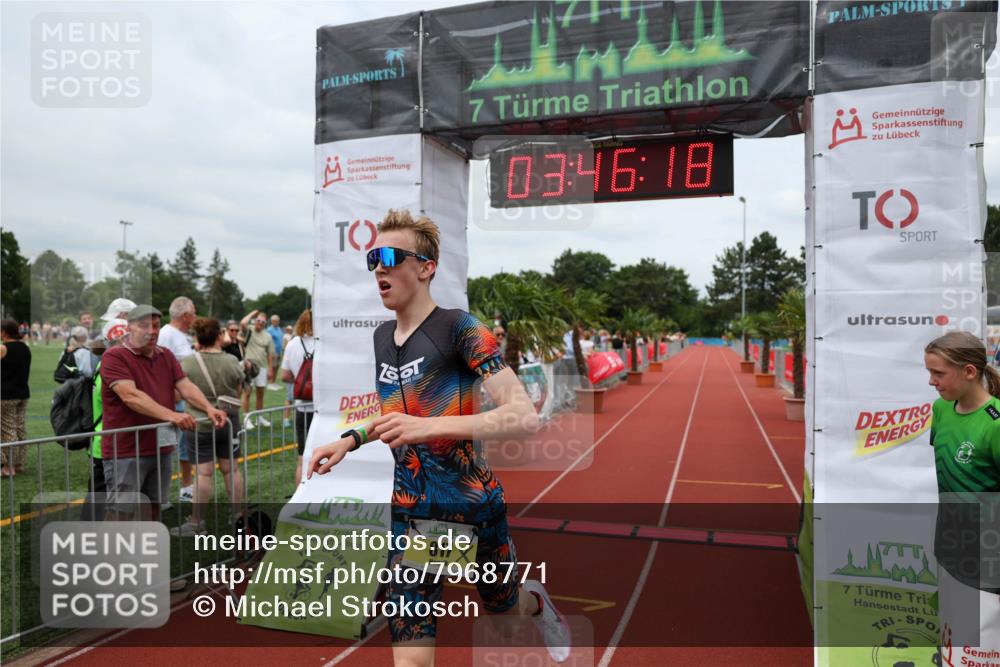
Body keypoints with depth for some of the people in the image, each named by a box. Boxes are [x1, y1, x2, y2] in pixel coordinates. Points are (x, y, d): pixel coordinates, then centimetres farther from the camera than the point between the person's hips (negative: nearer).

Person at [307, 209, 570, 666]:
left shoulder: (459, 328, -15)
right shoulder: (382, 336, 7)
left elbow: (525, 416, -24)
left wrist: (431, 426, -34)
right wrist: (349, 441, 8)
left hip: (473, 505, -4)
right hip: (409, 512, 5)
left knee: (503, 606, 23)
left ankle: (538, 603, 59)